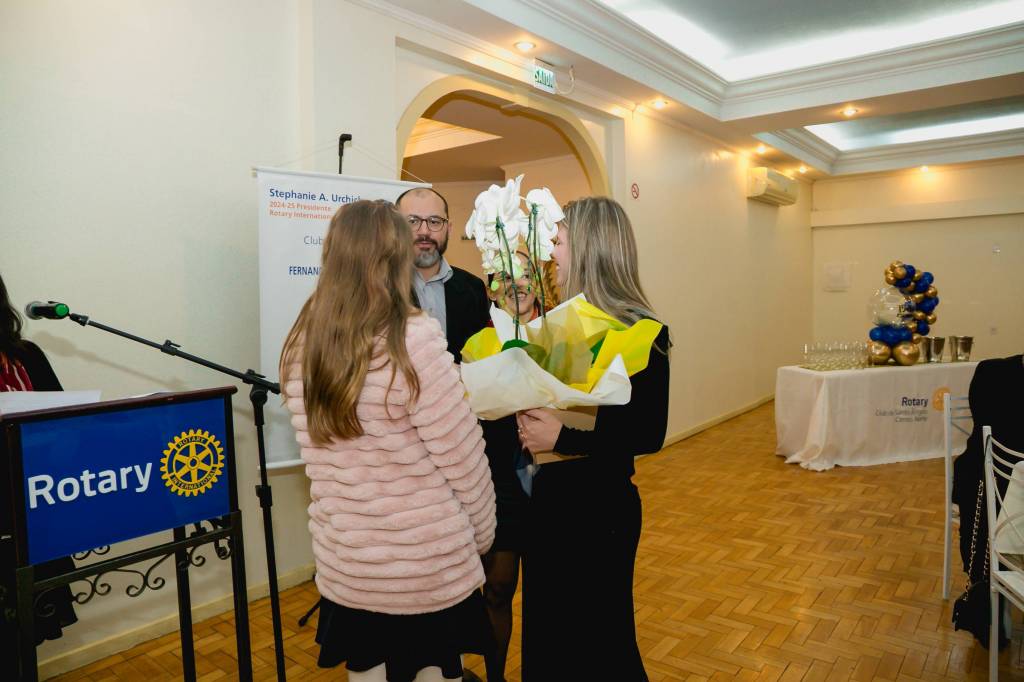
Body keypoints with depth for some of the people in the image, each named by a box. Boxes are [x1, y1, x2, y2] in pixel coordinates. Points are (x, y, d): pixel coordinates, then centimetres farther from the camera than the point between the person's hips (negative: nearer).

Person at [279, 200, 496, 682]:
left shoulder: (300, 345, -3)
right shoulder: (415, 339, -21)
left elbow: (327, 449, 7)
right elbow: (463, 457, -15)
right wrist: (482, 534, 1)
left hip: (343, 564, 5)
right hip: (427, 568, -5)